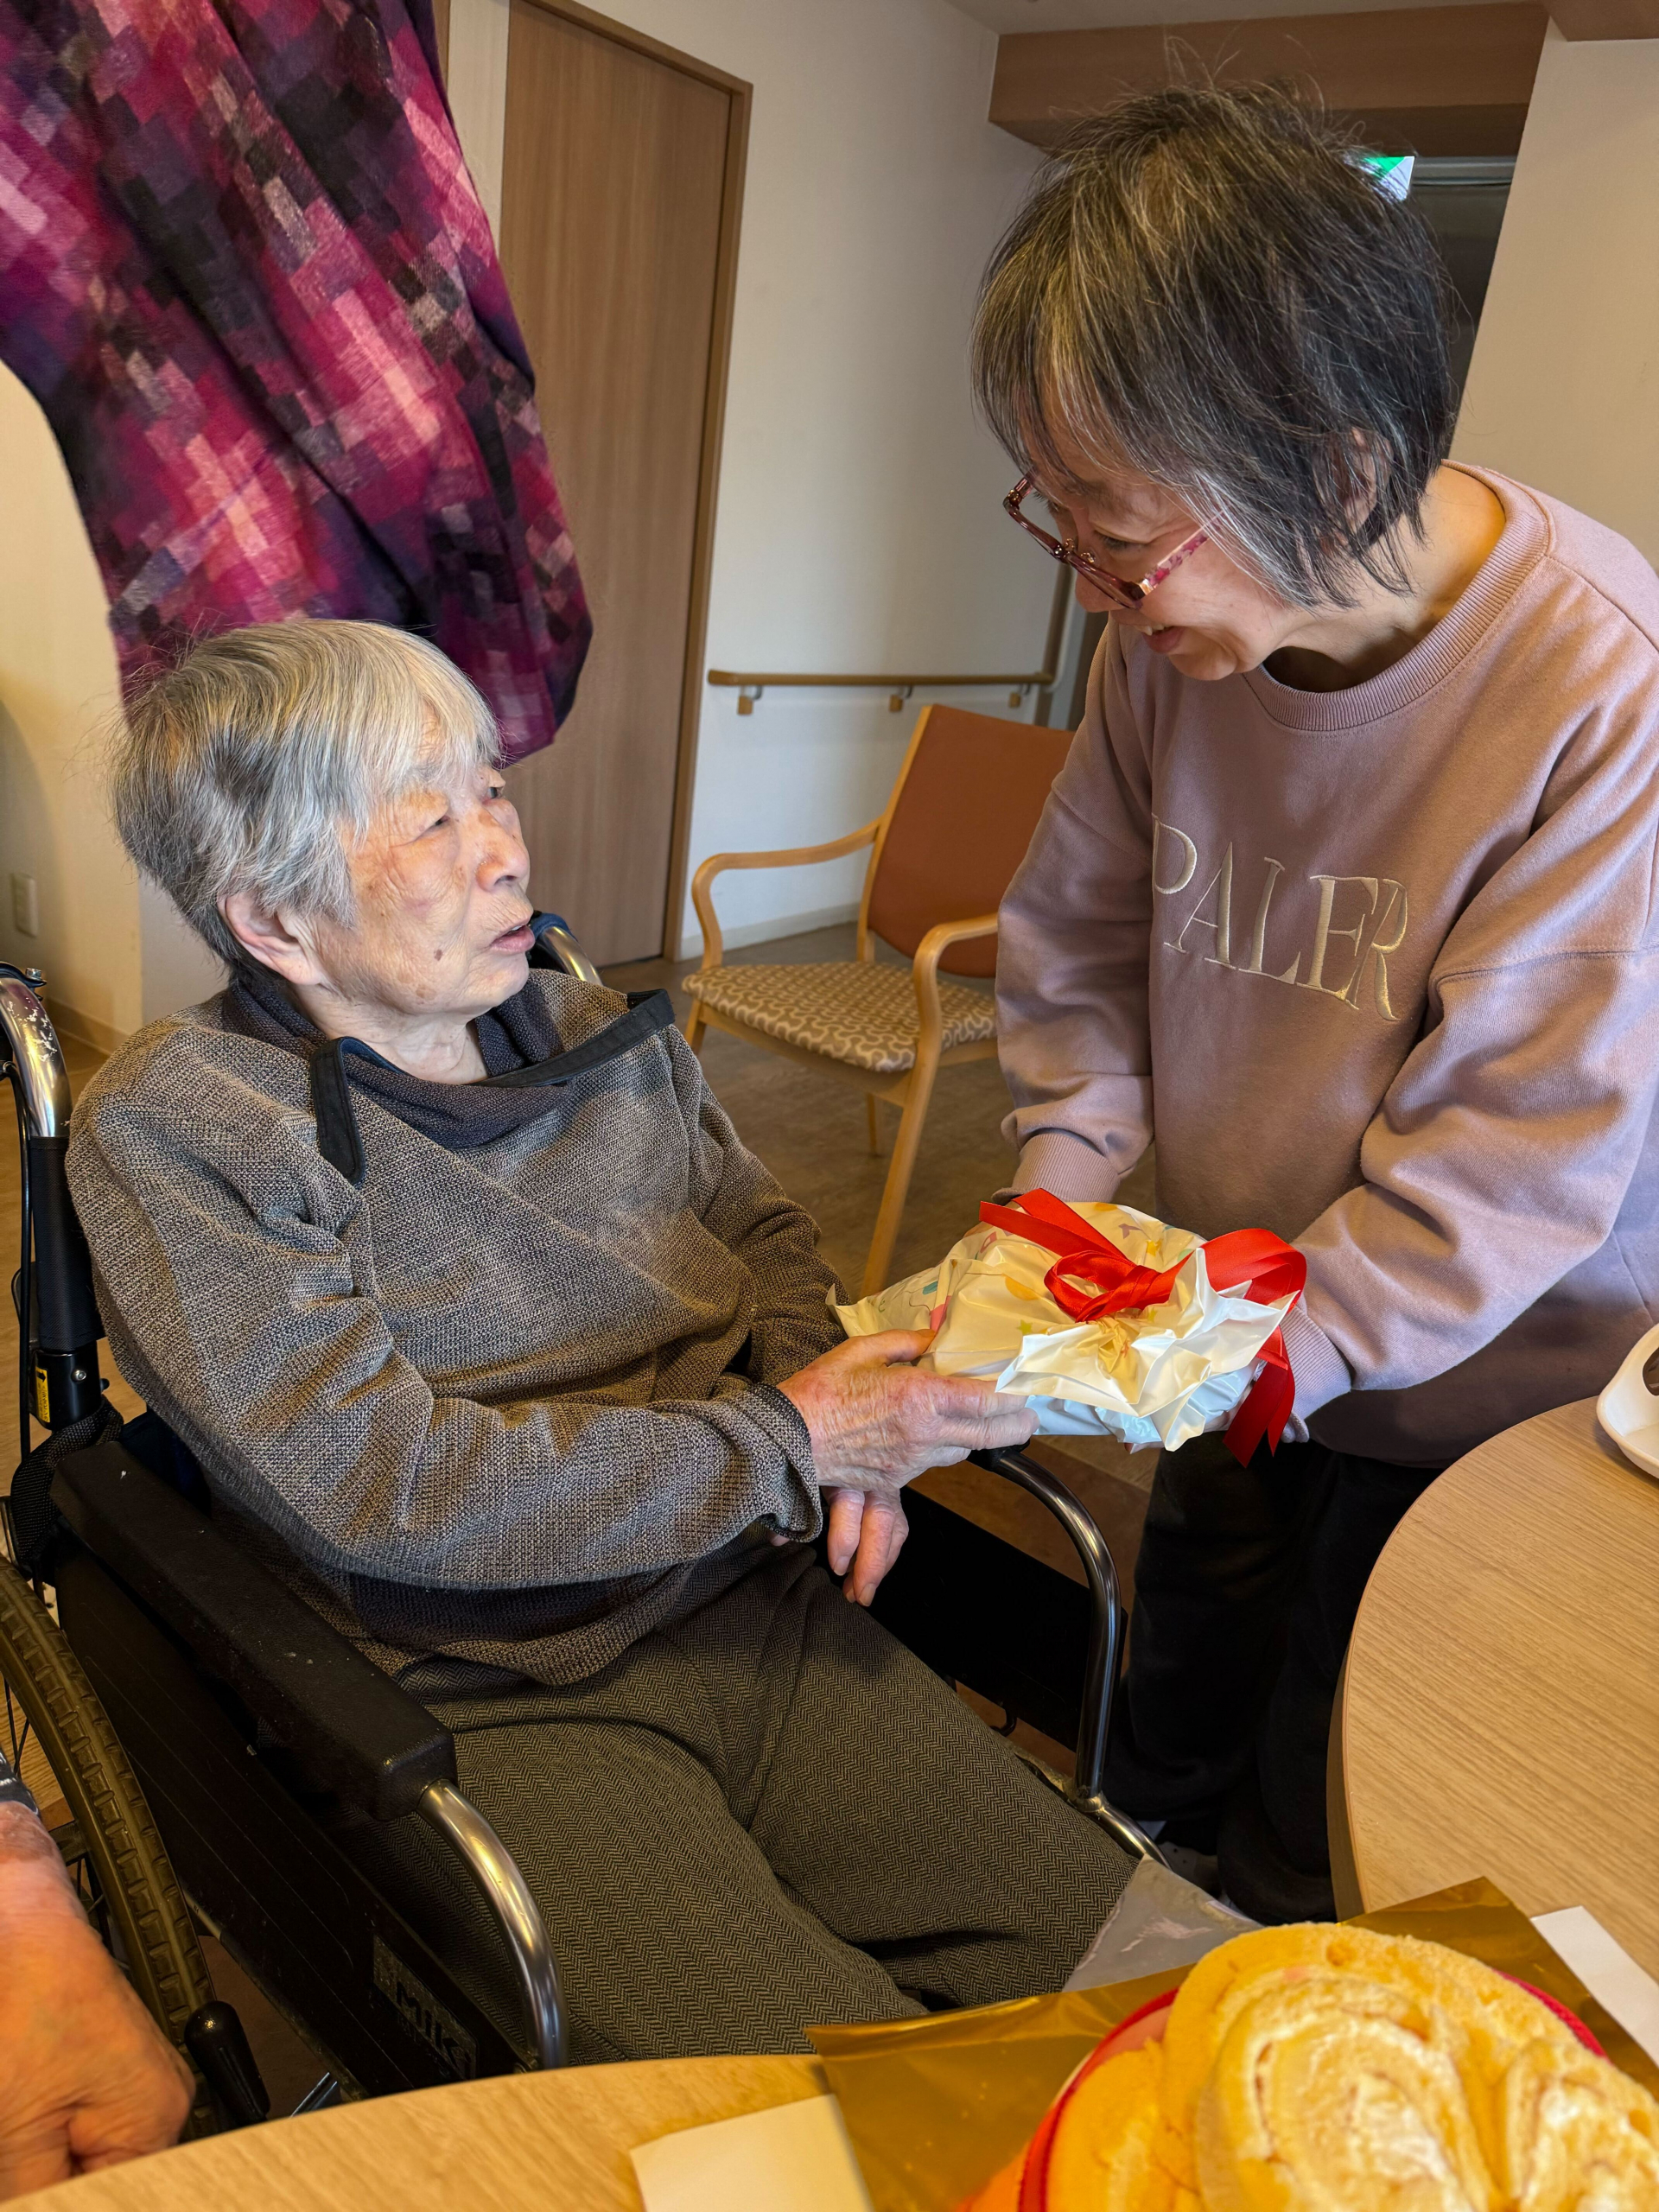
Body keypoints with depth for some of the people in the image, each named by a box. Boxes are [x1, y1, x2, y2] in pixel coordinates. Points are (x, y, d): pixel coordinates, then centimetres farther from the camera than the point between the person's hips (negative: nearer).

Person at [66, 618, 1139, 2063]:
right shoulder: (173, 1131, -9)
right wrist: (786, 1442, -17)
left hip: (751, 1612, 5)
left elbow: (762, 1226, 20)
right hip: (487, 1702, -4)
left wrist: (827, 1403, -3)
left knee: (1093, 1932, -8)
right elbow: (391, 1485, -16)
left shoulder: (593, 1028, 7)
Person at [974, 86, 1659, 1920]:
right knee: (1158, 1771, 26)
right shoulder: (1176, 621, -12)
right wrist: (1054, 1200, -11)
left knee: (1323, 1860, 14)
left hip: (1494, 1390, -5)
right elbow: (1079, 939, 0)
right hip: (1253, 1340, 6)